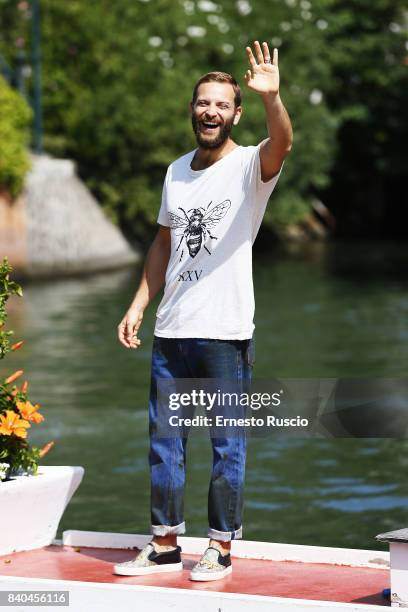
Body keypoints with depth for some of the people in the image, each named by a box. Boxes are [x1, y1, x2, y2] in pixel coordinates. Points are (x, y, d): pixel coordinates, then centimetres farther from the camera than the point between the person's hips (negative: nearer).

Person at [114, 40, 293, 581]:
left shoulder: (250, 166, -6)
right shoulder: (176, 172, 12)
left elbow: (282, 143, -29)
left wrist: (271, 97, -48)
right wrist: (139, 304, 12)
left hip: (226, 333, -6)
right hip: (171, 332, 6)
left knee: (227, 445, 2)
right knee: (163, 441, 10)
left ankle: (221, 548, 12)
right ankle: (165, 545, 20)